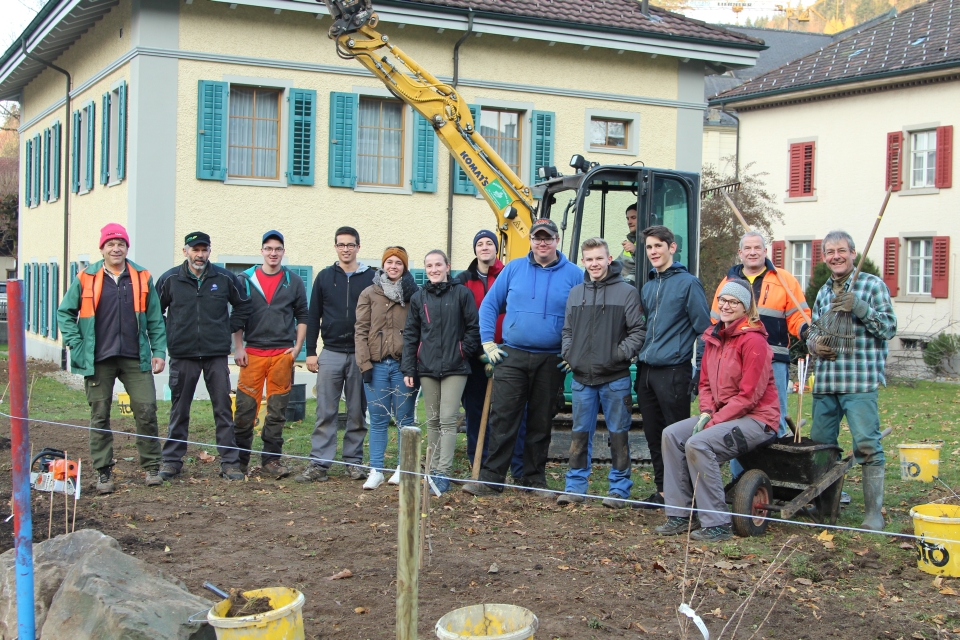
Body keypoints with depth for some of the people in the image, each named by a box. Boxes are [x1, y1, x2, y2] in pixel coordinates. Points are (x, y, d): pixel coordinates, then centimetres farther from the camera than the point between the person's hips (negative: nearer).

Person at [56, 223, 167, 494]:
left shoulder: (142, 278, 6)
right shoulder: (85, 278, 2)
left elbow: (155, 319, 8)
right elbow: (65, 313, 7)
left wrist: (159, 352, 2)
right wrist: (76, 347, -2)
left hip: (135, 359, 0)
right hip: (98, 360, 0)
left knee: (146, 410, -4)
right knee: (100, 416, 5)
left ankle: (152, 467, 10)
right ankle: (103, 472, 15)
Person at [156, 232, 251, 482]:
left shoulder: (224, 278, 2)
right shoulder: (170, 280, 2)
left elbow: (243, 305, 16)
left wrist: (229, 329, 8)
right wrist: (166, 336, 5)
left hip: (216, 355, 0)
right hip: (182, 355, 0)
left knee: (223, 409, 1)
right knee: (179, 411, 7)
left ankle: (230, 461, 6)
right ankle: (171, 461, 15)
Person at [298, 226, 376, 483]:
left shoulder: (371, 278, 4)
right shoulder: (325, 277, 8)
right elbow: (313, 316, 8)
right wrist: (310, 352, 3)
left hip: (361, 354, 0)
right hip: (331, 353, 1)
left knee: (358, 413, 6)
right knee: (325, 413, -1)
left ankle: (354, 462, 14)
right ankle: (319, 463, 1)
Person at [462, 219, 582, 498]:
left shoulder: (574, 274, 2)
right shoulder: (513, 269, 6)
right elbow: (489, 305, 10)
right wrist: (488, 342, 2)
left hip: (551, 361, 0)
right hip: (512, 357, 0)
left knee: (541, 423, 9)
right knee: (502, 419, -5)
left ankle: (535, 480, 18)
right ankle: (490, 478, -2)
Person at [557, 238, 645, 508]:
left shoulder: (627, 292, -2)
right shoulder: (575, 293, 12)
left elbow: (638, 331, -4)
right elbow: (567, 330, 19)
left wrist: (620, 353, -14)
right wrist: (568, 352, 4)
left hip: (615, 378, -4)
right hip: (582, 377, 4)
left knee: (618, 433, 3)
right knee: (580, 433, 9)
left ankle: (619, 488, 12)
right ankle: (575, 486, 16)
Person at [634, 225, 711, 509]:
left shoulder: (688, 283, -4)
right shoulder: (648, 286, 16)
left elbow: (704, 329, -6)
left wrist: (698, 372, -10)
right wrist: (639, 358, 14)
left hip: (673, 371, -7)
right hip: (646, 370, 7)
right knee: (653, 435, 10)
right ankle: (662, 491, 19)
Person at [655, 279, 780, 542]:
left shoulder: (753, 340, -15)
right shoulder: (714, 337, 11)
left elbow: (749, 395, -19)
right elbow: (706, 382, 15)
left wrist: (713, 421, -18)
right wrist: (706, 412, -4)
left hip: (757, 419, -8)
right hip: (721, 413, 8)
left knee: (698, 444, -28)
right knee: (672, 434, -8)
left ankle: (717, 524, -19)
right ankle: (680, 515, -4)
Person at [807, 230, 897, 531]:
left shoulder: (872, 285, 1)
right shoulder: (824, 291, 18)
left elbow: (889, 328, -5)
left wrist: (859, 307, -18)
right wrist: (814, 343, 2)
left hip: (860, 381, -6)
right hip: (825, 380, 6)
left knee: (867, 444, -10)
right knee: (820, 443, 10)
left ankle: (874, 512, -4)